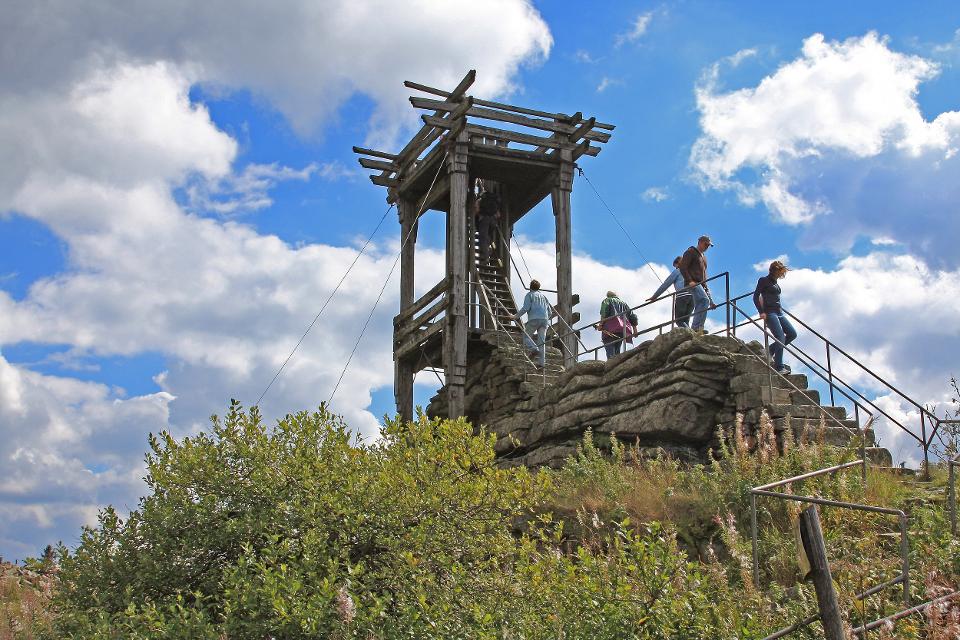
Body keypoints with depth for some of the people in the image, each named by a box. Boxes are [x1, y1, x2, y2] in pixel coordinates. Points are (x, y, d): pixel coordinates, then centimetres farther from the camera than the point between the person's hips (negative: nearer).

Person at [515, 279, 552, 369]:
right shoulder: (543, 296, 26)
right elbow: (550, 312, 23)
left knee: (526, 336, 5)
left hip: (534, 319, -5)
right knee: (541, 341, 1)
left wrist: (517, 316, 2)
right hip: (544, 320, 5)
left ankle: (533, 349, -23)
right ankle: (541, 362, -9)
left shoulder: (529, 295, 9)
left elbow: (526, 308, -7)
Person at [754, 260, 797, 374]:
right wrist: (761, 312, -16)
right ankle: (779, 367, -14)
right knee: (780, 338, -16)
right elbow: (755, 296, -9)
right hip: (770, 313, -8)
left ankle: (770, 350, 13)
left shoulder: (775, 282, 19)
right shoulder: (764, 280, -4)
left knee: (792, 333, 2)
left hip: (779, 312, 8)